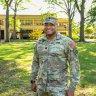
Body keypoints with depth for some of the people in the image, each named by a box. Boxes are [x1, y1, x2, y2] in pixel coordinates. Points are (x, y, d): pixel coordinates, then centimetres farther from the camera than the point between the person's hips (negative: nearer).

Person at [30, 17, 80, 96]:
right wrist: (33, 81, 14)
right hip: (42, 84, 5)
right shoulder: (40, 42, 4)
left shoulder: (67, 42, -13)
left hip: (59, 86, -5)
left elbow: (74, 65, -12)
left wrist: (72, 89, -14)